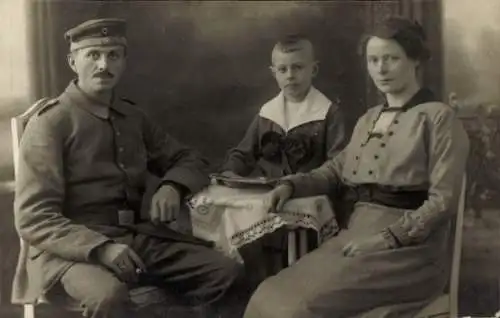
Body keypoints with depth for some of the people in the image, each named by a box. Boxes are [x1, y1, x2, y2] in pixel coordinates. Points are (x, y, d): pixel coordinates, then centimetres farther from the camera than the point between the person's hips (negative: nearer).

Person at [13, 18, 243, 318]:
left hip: (138, 238, 6)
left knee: (228, 271, -15)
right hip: (73, 247, -5)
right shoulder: (49, 123, -5)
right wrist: (101, 248, -27)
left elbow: (191, 160, 21)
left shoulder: (133, 117, 13)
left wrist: (172, 187, -4)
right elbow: (34, 218, -11)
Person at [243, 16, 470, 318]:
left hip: (409, 246, -6)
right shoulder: (368, 119, 20)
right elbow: (338, 170, 21)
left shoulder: (439, 117, -3)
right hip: (356, 234, 6)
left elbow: (443, 200, -9)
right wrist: (291, 184, 3)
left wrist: (387, 238, -19)